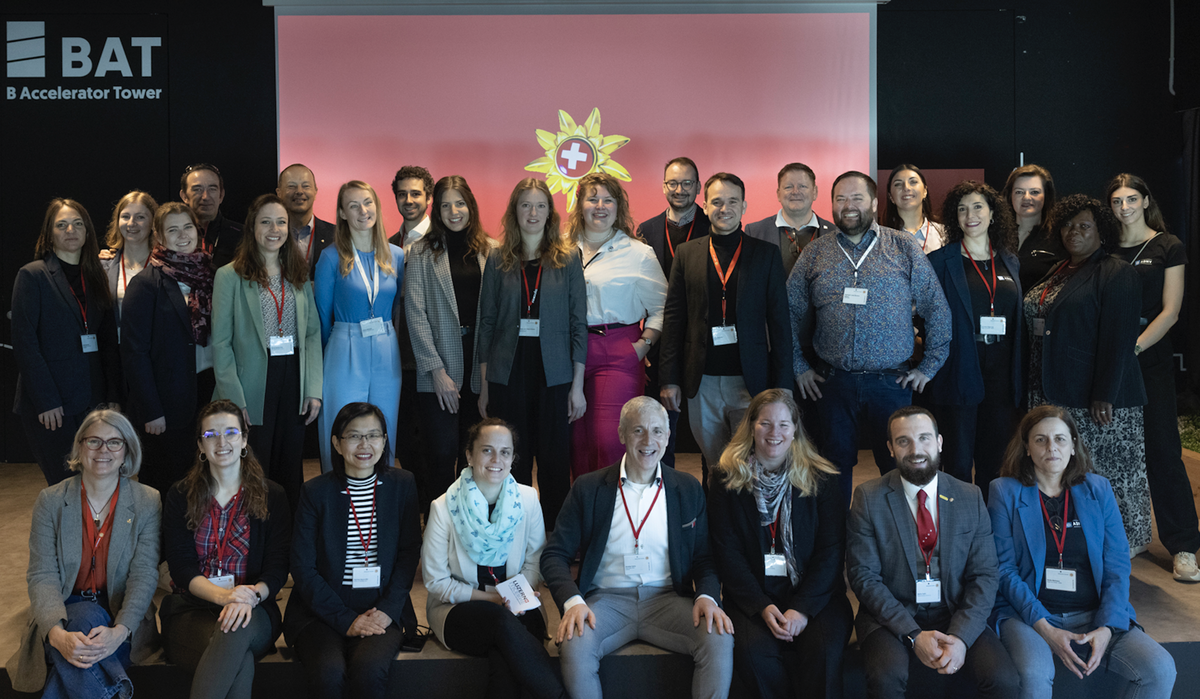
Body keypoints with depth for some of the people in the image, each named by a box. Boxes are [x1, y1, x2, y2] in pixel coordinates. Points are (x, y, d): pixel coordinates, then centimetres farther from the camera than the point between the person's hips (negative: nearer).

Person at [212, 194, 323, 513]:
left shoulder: (299, 275, 11)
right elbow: (221, 343, -5)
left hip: (293, 382, 4)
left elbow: (313, 333, 10)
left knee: (291, 474, 9)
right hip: (254, 387, -4)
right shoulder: (230, 276, -2)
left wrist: (314, 388, 1)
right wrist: (234, 400, -12)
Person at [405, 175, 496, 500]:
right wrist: (436, 369, -9)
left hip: (480, 367, 2)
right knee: (443, 454, -4)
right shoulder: (423, 251, 2)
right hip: (440, 368, -2)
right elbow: (416, 312, -3)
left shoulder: (490, 250, 8)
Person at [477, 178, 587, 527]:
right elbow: (486, 323, 7)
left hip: (554, 376, -1)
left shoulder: (568, 258, 3)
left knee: (554, 462, 3)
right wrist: (484, 385, 3)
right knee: (512, 463, 5)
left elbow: (579, 324, 2)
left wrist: (578, 385, -3)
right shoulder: (498, 260, 6)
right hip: (508, 376, 1)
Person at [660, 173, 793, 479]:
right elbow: (673, 317, 6)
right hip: (702, 382, 1)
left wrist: (782, 385, -4)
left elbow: (780, 321, 2)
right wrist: (670, 379, 1)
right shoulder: (687, 253, 7)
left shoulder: (765, 254, 3)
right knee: (714, 465, 9)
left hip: (750, 380, -1)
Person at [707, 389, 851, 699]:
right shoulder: (728, 479, 3)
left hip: (814, 593, 0)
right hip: (754, 595, 0)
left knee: (825, 650, -29)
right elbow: (726, 551, 0)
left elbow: (831, 550, -1)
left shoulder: (820, 479, 3)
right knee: (753, 650, -28)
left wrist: (803, 608, -13)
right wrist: (763, 606, -12)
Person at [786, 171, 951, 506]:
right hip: (832, 383, 1)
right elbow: (790, 312, 10)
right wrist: (798, 366, 4)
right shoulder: (815, 253, 7)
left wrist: (929, 366, 2)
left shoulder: (905, 248, 3)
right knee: (835, 467, 9)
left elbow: (937, 309, 5)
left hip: (892, 381, -1)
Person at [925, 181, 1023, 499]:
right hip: (959, 374, -4)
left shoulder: (1010, 262, 12)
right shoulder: (940, 261, 0)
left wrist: (1020, 380, 8)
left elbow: (1019, 322, 14)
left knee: (994, 462, 10)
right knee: (958, 462, 0)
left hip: (1002, 375, 4)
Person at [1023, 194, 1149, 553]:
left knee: (1103, 473, -1)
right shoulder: (1055, 273, 17)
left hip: (1096, 399, -8)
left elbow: (1118, 338, -15)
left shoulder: (1117, 274, -7)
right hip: (1053, 395, 8)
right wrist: (1035, 387, 11)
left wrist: (1104, 395, -21)